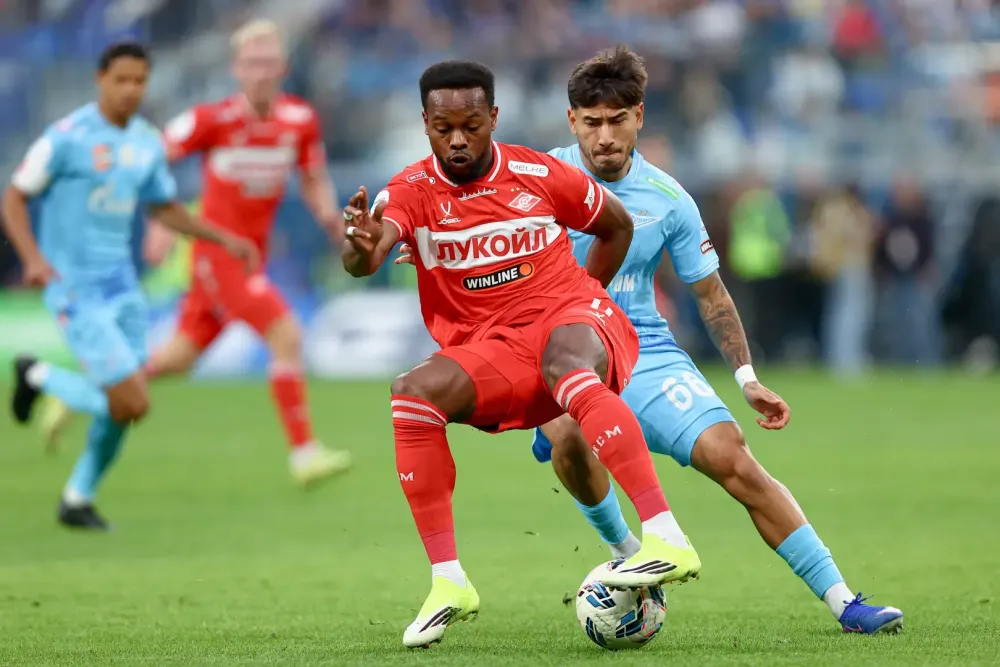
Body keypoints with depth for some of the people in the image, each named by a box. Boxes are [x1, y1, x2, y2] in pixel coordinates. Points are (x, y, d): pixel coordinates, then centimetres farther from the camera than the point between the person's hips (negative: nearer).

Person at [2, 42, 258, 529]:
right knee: (131, 404, -14)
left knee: (124, 407, 7)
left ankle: (78, 498, 27)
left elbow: (165, 209, 23)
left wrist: (224, 239, 14)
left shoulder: (147, 143, 7)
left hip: (121, 286, 7)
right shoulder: (68, 137, -13)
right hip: (76, 291, -7)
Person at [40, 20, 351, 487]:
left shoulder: (301, 121, -2)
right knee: (286, 335, -19)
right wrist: (161, 221, -15)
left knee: (179, 358, 14)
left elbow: (314, 182, 11)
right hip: (216, 251, -6)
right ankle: (303, 452, -14)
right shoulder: (212, 120, -15)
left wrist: (330, 216, -8)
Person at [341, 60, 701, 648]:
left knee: (564, 357, -38)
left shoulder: (538, 174, -2)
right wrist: (363, 244, -47)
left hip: (569, 318, -2)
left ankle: (667, 538, -46)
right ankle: (448, 583, -20)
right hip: (489, 351, 2)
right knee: (410, 396, -26)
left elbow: (618, 226, 16)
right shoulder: (412, 191, -3)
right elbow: (363, 262, -24)